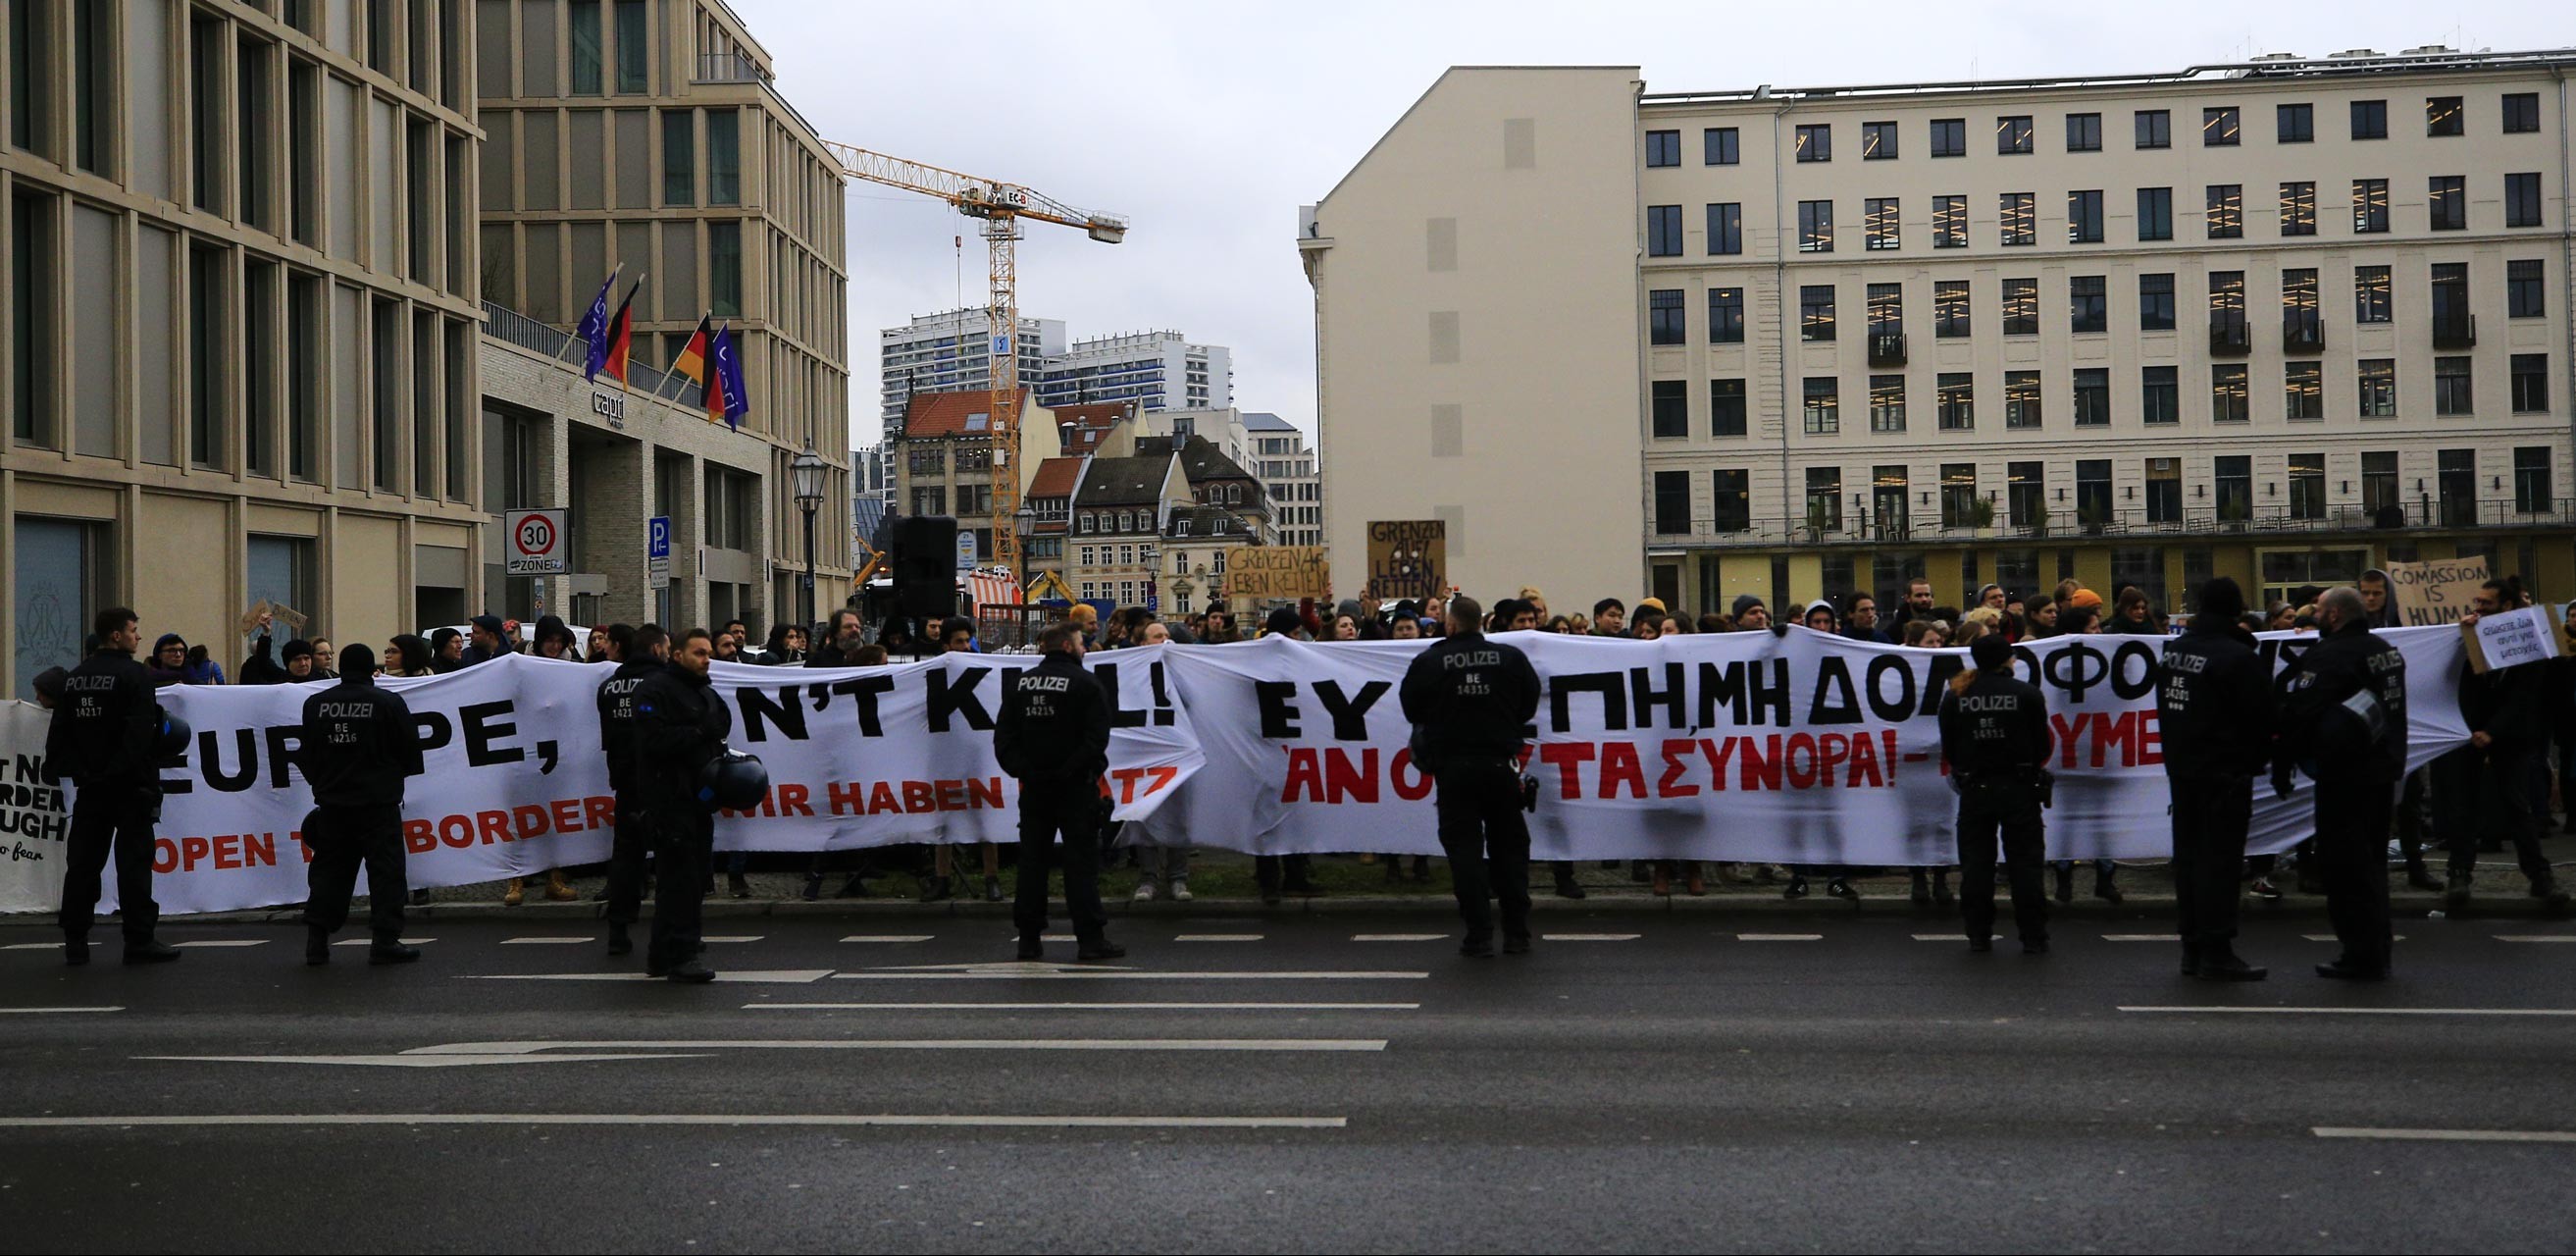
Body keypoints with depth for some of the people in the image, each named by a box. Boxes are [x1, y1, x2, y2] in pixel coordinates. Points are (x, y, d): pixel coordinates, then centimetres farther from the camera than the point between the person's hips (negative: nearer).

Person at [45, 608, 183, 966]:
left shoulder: (75, 678, 12)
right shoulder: (135, 675, -11)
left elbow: (59, 730, 12)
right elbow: (142, 733, -19)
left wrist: (55, 768, 14)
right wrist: (149, 781, -18)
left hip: (90, 785, 7)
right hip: (129, 785, -7)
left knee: (83, 861, 9)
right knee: (134, 860, -4)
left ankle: (75, 940, 11)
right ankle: (139, 941, -4)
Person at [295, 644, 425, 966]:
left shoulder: (315, 703, 4)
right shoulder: (389, 703, -7)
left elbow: (306, 754, 12)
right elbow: (410, 750, 0)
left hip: (332, 802, 4)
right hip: (378, 802, -4)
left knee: (328, 869, 11)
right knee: (386, 870, 0)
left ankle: (316, 939, 9)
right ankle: (385, 940, -4)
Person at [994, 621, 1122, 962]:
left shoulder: (1020, 683, 9)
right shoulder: (1086, 683, -8)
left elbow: (1003, 735, 5)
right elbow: (1096, 737, -17)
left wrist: (1021, 770, 1)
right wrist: (1074, 769, -10)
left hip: (1033, 786, 5)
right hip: (1075, 787, -5)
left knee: (1032, 860, 10)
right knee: (1081, 860, -2)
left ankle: (1029, 939, 11)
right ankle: (1090, 939, -3)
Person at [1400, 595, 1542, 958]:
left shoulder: (1429, 662, -5)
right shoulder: (1511, 658, 0)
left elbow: (1412, 710, 4)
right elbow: (1529, 704, 9)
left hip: (1453, 767, -2)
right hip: (1501, 763, 2)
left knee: (1464, 849, 2)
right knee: (1509, 848, 11)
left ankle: (1479, 936, -1)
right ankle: (1517, 934, 12)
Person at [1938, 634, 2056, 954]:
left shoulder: (1955, 697, 1)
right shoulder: (2028, 694, -4)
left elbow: (1948, 750, 5)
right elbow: (2042, 746, -1)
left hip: (1974, 789, 1)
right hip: (2018, 787, -1)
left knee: (1975, 863, 7)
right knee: (2025, 862, 4)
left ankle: (1978, 935, 7)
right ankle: (2033, 937, 4)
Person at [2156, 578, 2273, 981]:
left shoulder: (2173, 650, 8)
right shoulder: (2239, 657, -15)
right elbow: (2262, 716, -9)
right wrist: (2259, 758, 5)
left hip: (2181, 767, 7)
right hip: (2225, 772, -7)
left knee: (2189, 857, 11)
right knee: (2220, 859, -4)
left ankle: (2193, 948, 16)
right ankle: (2216, 952, -4)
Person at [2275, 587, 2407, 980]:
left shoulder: (2328, 655, -17)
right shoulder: (2386, 650, 13)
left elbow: (2298, 713, -20)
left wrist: (2281, 766, -13)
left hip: (2344, 772, -9)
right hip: (2383, 770, 9)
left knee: (2344, 863, -2)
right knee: (2372, 859, 16)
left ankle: (2361, 954, -1)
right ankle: (2376, 952, 22)